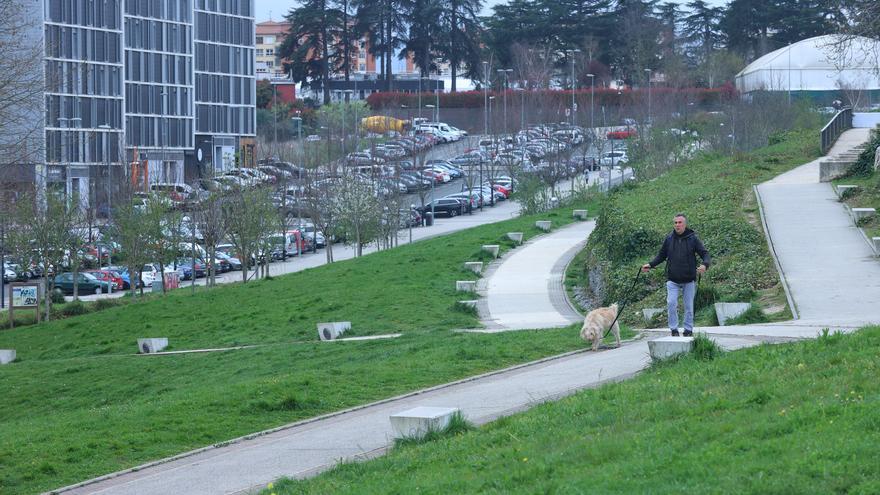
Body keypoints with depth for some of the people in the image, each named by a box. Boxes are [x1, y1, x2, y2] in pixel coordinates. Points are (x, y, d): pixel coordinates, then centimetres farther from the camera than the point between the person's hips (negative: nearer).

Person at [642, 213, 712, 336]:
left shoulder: (693, 238, -3)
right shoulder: (669, 239, 3)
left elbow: (705, 254, -3)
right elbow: (661, 256, 15)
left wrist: (705, 265, -24)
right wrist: (650, 264, 2)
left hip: (689, 280, -1)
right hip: (672, 280, 1)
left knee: (689, 306, 5)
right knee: (671, 303, -12)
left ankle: (688, 330, 17)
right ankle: (674, 330, -3)